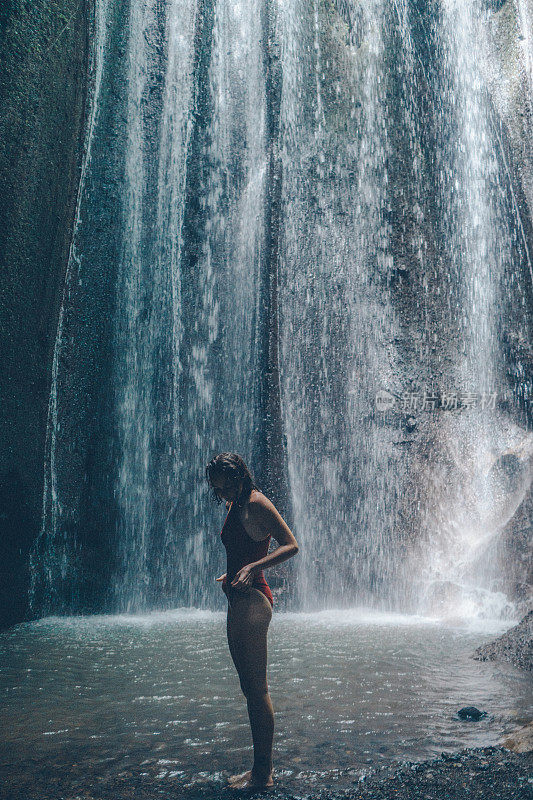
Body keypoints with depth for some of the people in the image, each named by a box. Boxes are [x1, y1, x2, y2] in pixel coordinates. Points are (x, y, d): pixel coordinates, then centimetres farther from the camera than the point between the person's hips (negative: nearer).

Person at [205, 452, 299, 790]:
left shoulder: (257, 503, -12)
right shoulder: (236, 506, 16)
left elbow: (292, 545, -17)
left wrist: (252, 568, -26)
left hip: (252, 600, -10)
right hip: (239, 602, 10)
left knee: (257, 688, -3)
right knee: (251, 687, 15)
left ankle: (263, 773, 7)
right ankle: (262, 768, 25)